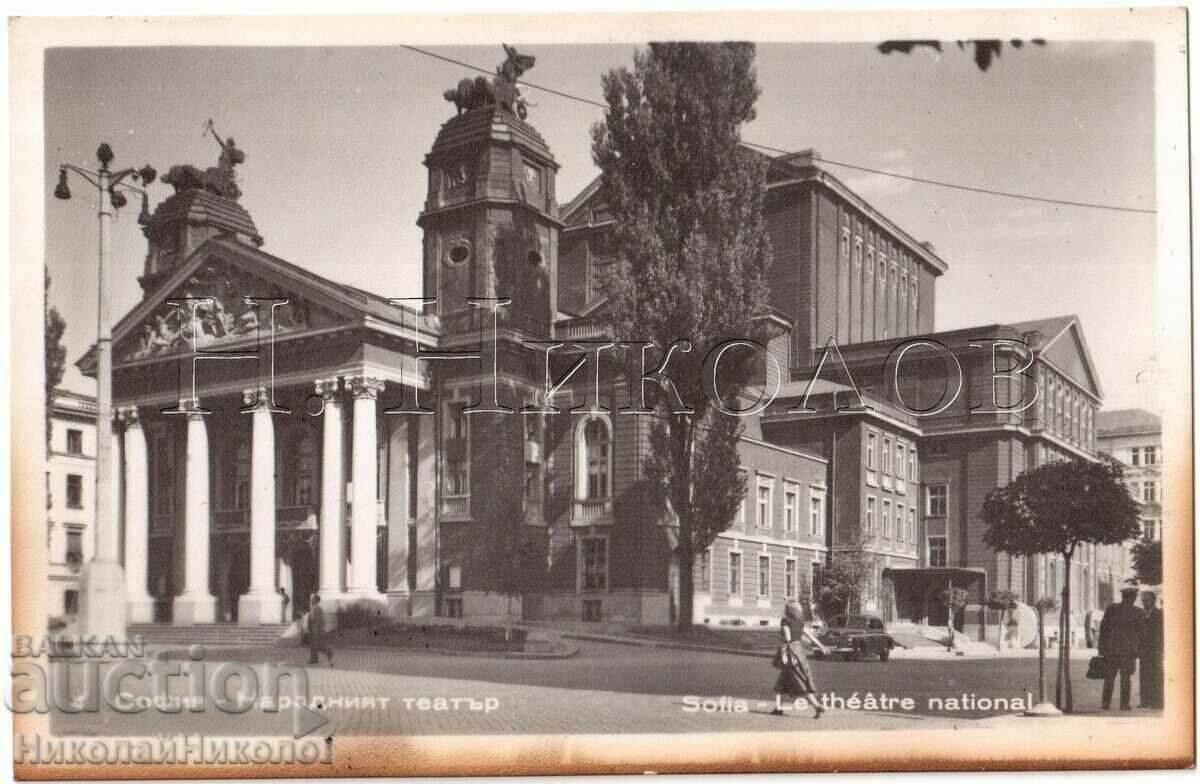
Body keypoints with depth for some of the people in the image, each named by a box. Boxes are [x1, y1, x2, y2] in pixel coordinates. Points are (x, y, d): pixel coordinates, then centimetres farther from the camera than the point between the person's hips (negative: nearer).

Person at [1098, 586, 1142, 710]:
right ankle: (1124, 704, 3)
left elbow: (1103, 627, 0)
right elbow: (1141, 632, 0)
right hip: (1128, 649, -2)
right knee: (1126, 677, 4)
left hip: (1111, 648, 2)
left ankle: (1106, 702, 8)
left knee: (1109, 676, 8)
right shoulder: (1137, 612, -5)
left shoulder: (1111, 608, -1)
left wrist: (1102, 646, 5)